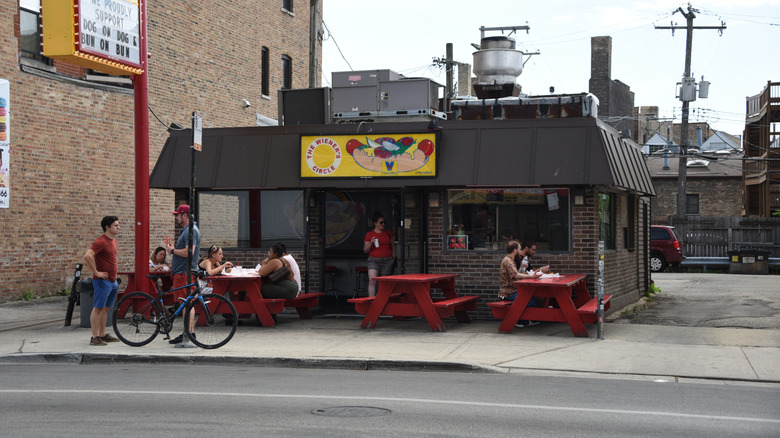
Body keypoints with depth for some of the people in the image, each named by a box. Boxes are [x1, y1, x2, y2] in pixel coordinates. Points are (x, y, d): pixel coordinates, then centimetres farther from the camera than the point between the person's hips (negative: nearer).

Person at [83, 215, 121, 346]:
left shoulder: (113, 241, 14)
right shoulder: (100, 241, -16)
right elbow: (87, 256, -28)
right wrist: (96, 272, -21)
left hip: (112, 280, 9)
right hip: (102, 280, -9)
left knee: (105, 308, 14)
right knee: (98, 308, -5)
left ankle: (103, 335, 21)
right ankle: (95, 337, -3)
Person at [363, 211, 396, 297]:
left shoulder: (388, 233, 11)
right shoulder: (369, 234, 3)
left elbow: (393, 246, 21)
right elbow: (365, 250, 3)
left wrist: (393, 258, 12)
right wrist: (371, 243, -14)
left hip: (387, 261, 2)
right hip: (374, 260, -2)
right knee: (372, 280, -20)